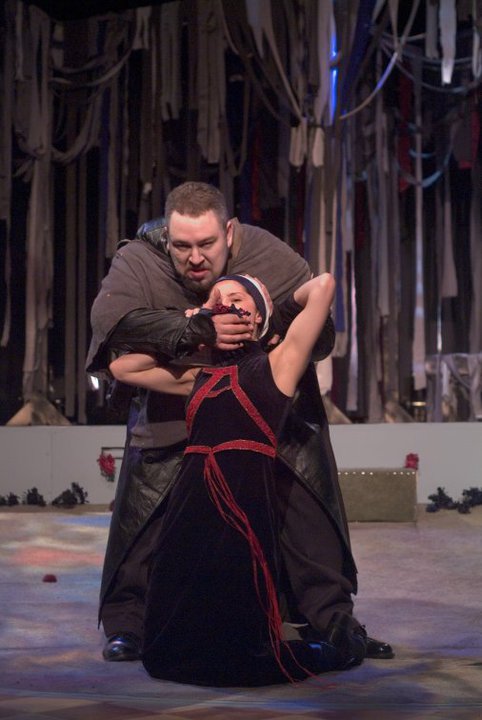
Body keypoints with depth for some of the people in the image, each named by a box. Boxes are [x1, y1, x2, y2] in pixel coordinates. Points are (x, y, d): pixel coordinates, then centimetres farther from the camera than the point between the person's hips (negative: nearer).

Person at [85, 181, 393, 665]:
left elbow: (321, 336, -11)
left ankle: (334, 621, 17)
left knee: (309, 518, 1)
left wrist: (276, 332, -33)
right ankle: (126, 625, 18)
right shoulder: (138, 261, -18)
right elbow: (111, 319, -36)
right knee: (144, 525, -1)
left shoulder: (274, 258, -16)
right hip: (169, 420, -1)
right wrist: (196, 330, -44)